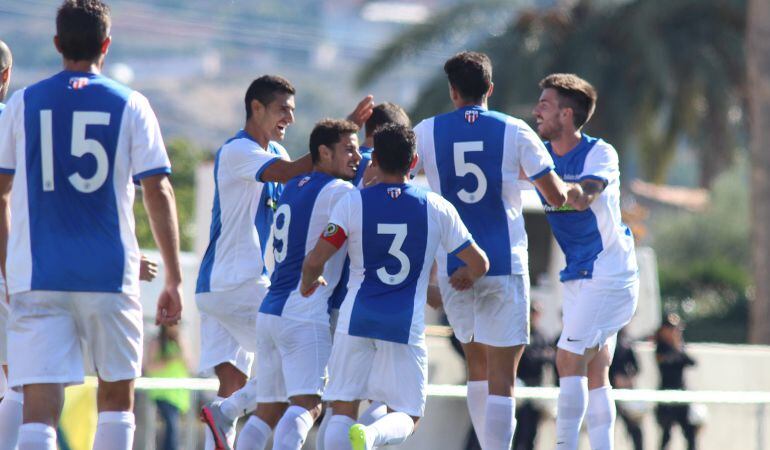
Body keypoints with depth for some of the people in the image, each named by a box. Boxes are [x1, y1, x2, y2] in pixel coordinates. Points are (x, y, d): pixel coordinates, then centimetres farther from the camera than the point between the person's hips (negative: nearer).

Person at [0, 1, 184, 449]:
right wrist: (174, 279, 2)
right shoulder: (130, 106, 2)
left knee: (39, 409, -6)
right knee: (117, 398, 16)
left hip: (36, 275, 0)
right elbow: (159, 193, -2)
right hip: (110, 275, 0)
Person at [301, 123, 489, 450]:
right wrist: (466, 278, 31)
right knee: (405, 417, 7)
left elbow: (315, 260, -4)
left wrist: (308, 284, 19)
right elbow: (479, 263, 7)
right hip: (407, 325, 0)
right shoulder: (437, 208, 3)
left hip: (357, 320, 0)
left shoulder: (352, 203, -1)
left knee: (343, 410, 7)